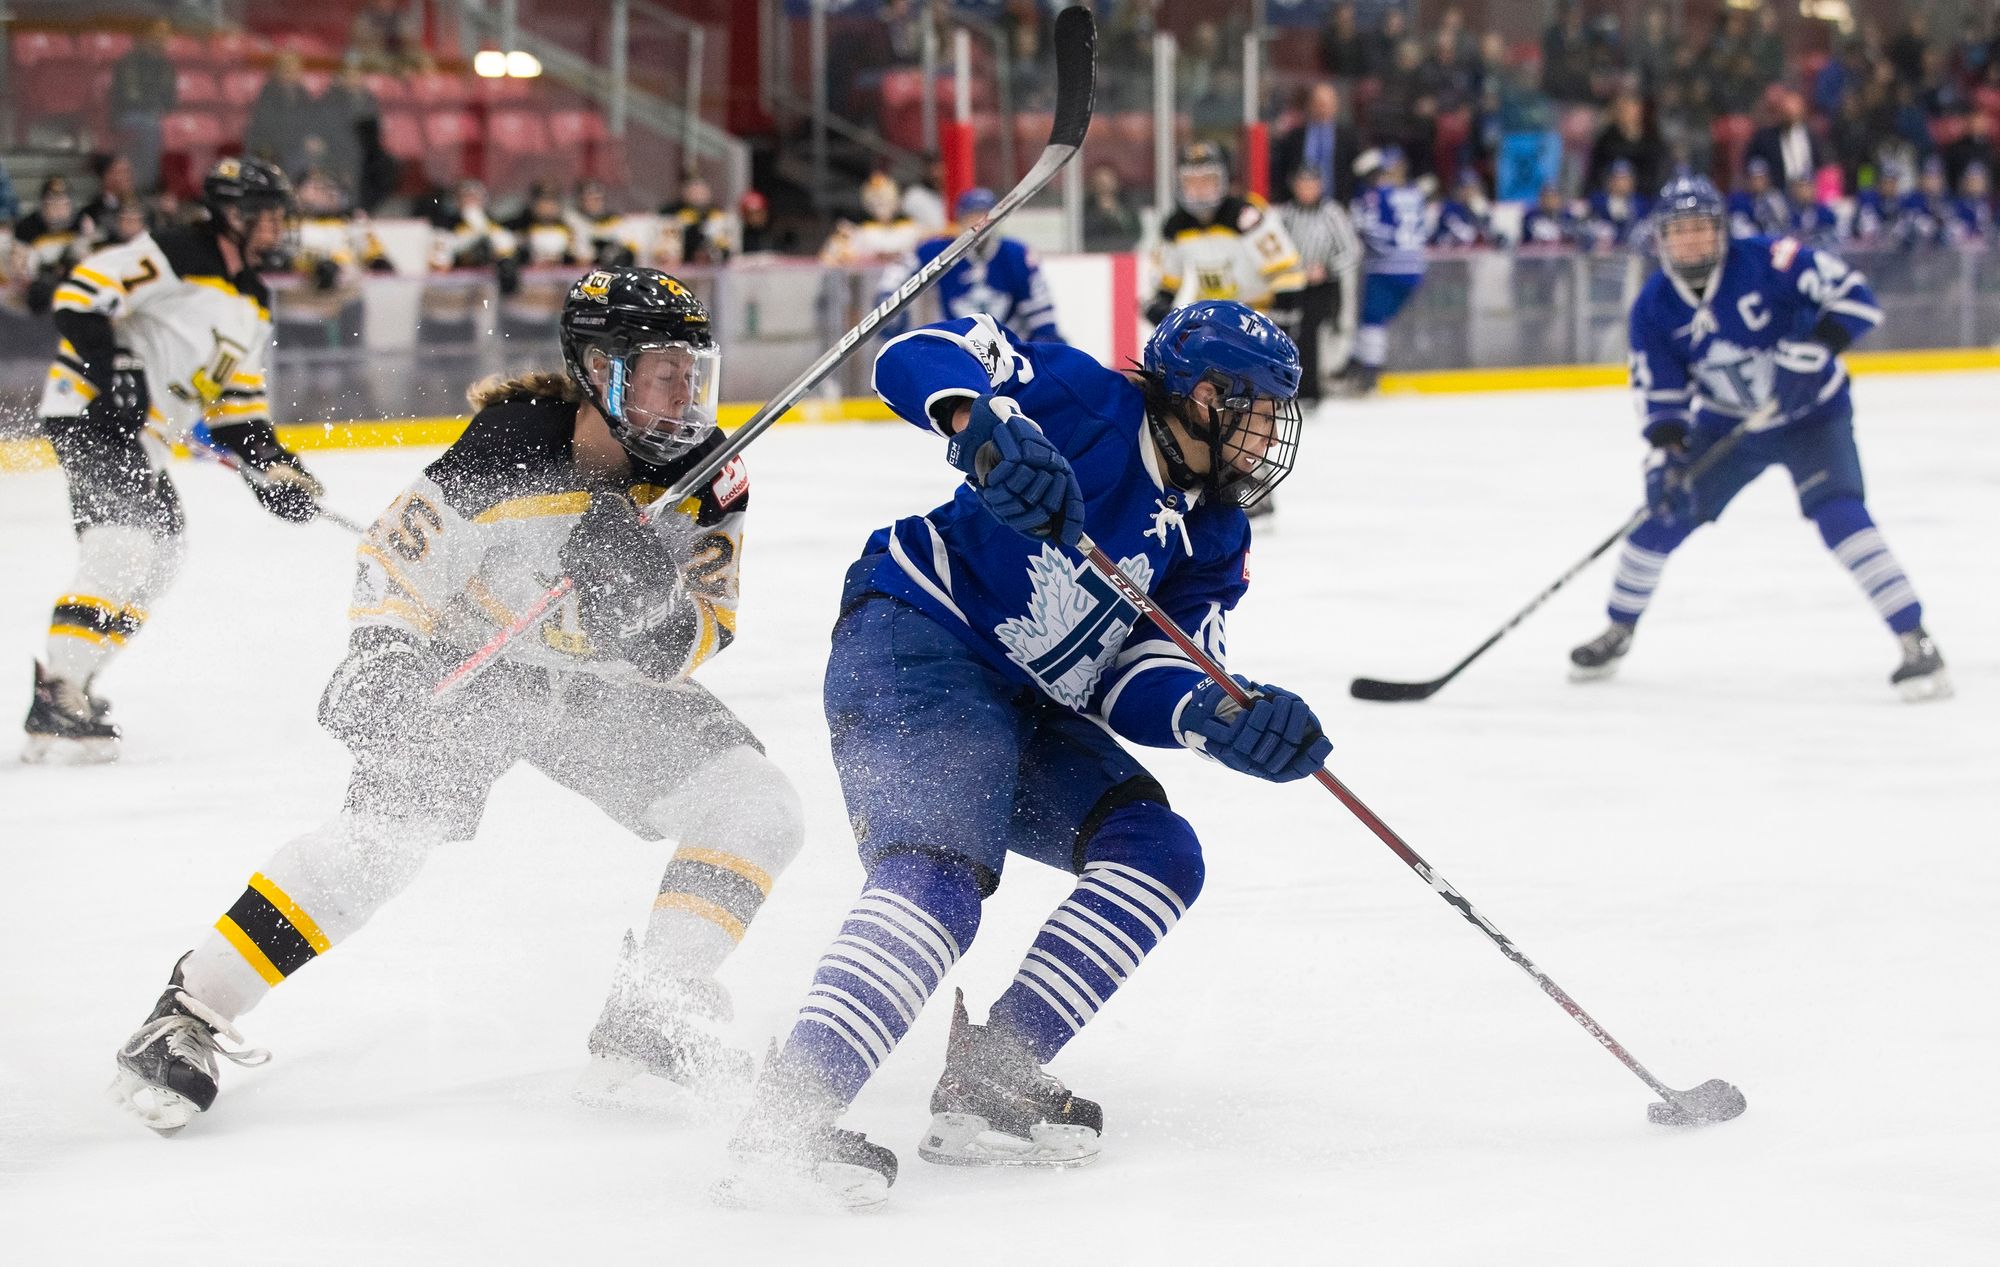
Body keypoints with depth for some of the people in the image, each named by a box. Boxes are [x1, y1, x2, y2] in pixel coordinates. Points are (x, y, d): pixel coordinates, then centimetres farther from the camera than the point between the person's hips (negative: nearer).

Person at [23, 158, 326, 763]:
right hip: (90, 411, -10)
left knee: (160, 552, 14)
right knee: (124, 544, -24)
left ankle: (70, 680, 19)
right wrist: (112, 367, -26)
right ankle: (57, 697, -29)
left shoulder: (253, 302, 15)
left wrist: (274, 464, 9)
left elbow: (237, 397, 19)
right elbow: (80, 294, -20)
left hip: (139, 434, 10)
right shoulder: (174, 256, -14)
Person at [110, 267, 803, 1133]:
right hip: (469, 660, -5)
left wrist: (646, 601, -35)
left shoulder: (707, 478, -14)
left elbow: (690, 647, -15)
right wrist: (380, 661, -27)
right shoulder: (509, 451, -28)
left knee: (756, 809, -10)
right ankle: (188, 1015, -19)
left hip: (606, 681, 5)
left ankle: (650, 1011, 2)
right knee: (392, 826, -27)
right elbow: (397, 558, -15)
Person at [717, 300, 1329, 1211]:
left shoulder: (1213, 538, 12)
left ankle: (987, 1080, -4)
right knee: (940, 875, -28)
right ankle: (784, 1123, -37)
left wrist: (1220, 719, -20)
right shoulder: (1088, 403, -9)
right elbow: (916, 356, -18)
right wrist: (988, 426, -39)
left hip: (1025, 707, 9)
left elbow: (1132, 678, 1)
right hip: (914, 648, -9)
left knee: (1157, 854, 1)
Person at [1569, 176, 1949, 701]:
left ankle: (1916, 641, -23)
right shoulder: (1653, 307, -10)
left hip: (1811, 415, -5)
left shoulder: (1767, 261, -24)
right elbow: (1660, 393, -7)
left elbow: (1853, 295, -26)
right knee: (1664, 511, 4)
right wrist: (1666, 453, -21)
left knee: (1837, 513, -24)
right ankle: (1619, 632, 28)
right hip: (1727, 422, 5)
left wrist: (1810, 350, -37)